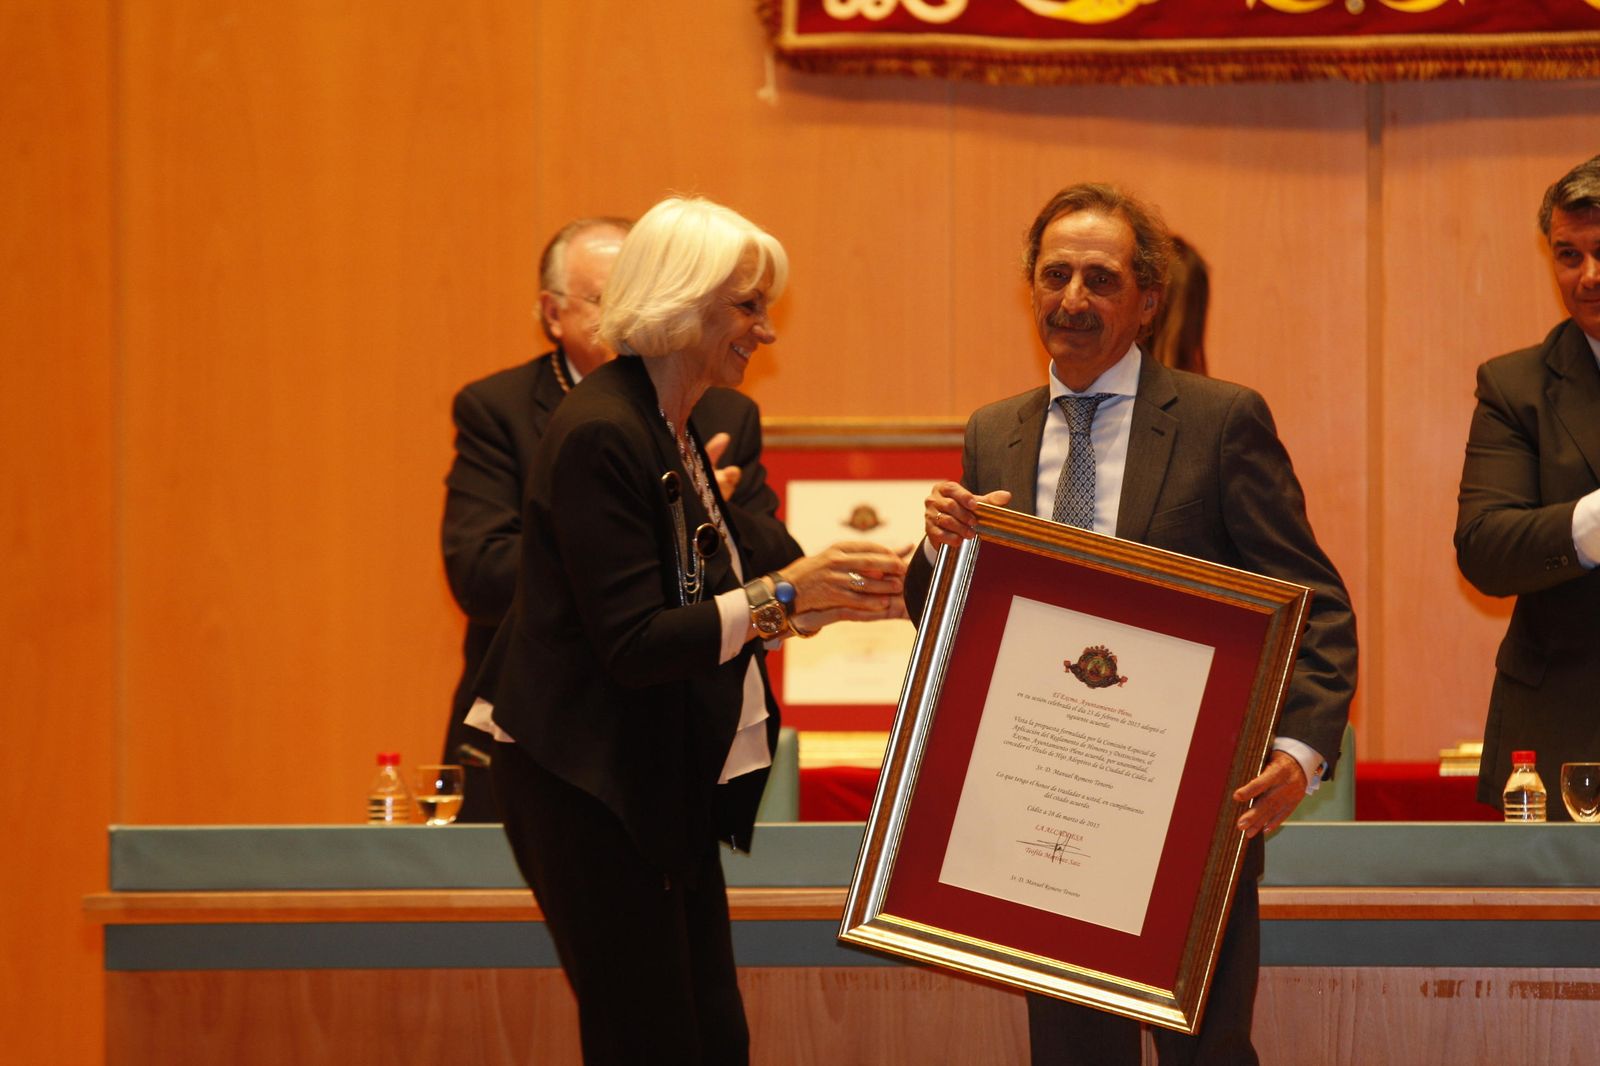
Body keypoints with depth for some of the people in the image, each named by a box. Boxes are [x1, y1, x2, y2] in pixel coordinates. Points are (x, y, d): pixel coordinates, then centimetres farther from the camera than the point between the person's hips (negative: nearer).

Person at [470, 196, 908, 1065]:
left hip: (661, 784, 10)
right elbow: (634, 644, -22)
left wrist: (827, 598, 5)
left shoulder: (673, 430, 13)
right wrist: (784, 594, -20)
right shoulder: (597, 435, -17)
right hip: (588, 789, -10)